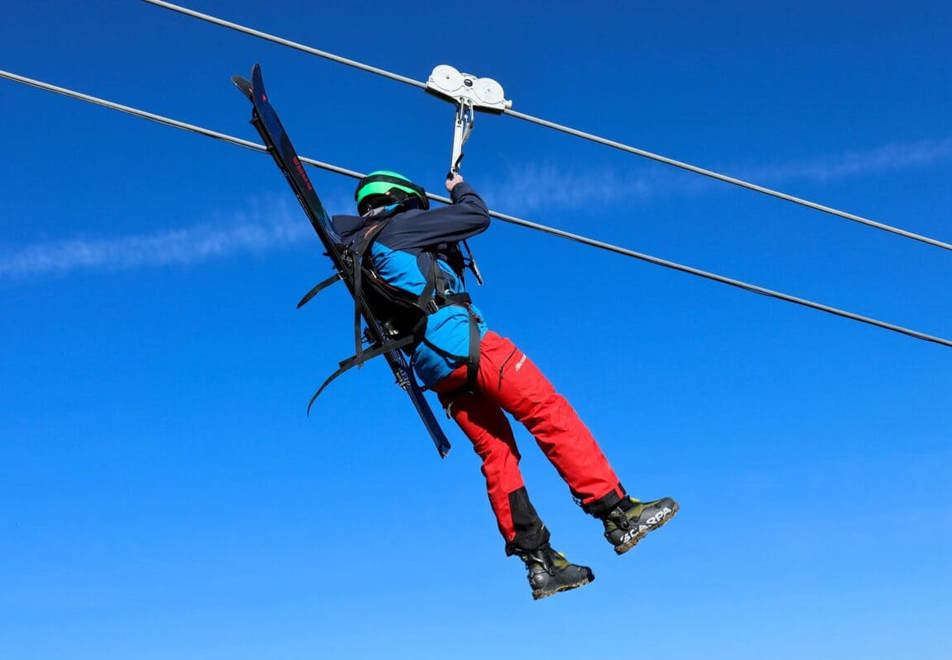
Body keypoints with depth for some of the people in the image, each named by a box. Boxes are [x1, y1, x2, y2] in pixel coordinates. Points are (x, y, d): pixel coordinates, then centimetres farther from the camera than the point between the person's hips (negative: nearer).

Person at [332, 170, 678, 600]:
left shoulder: (361, 250, 24)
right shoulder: (399, 225, 2)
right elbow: (477, 216, 7)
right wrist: (459, 189, 26)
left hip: (433, 366, 9)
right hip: (459, 339, -9)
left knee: (496, 453, 8)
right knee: (550, 412, -11)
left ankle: (538, 562, 6)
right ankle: (619, 513, -16)